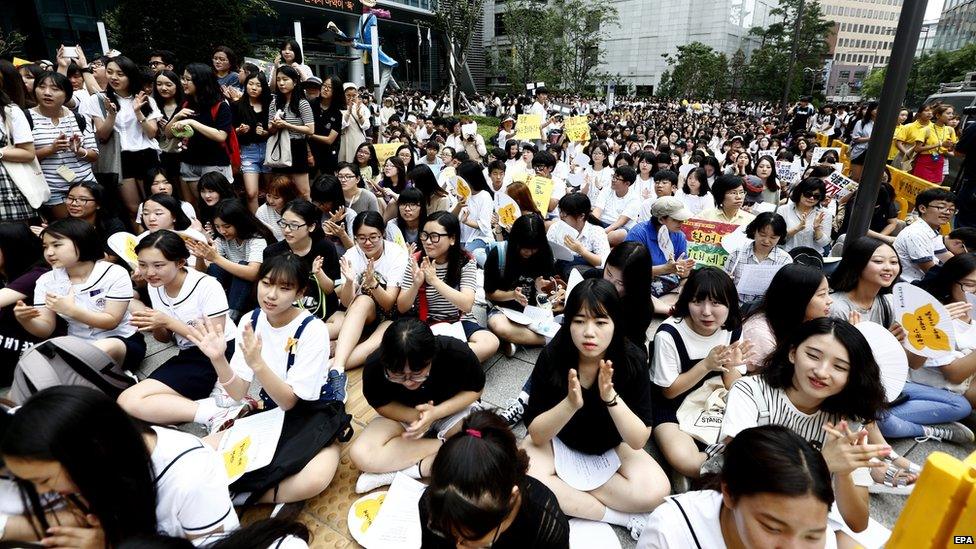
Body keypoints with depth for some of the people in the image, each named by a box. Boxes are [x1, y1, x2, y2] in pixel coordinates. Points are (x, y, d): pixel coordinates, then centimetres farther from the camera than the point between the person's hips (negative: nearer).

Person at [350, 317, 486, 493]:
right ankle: (445, 445, -13)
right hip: (402, 413, 2)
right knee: (360, 455, -25)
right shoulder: (374, 366, -27)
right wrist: (414, 416, -28)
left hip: (452, 407, -1)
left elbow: (474, 390, -13)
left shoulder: (456, 353, -31)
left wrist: (436, 413, -28)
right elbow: (381, 405, -9)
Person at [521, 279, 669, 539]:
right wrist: (570, 403, -41)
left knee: (655, 491, -24)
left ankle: (566, 482, -6)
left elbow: (639, 441, -22)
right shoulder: (552, 356, -26)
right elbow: (537, 434, -22)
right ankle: (621, 516, -12)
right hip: (557, 441, 0)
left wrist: (611, 398, -40)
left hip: (611, 448, 1)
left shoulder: (632, 361, -23)